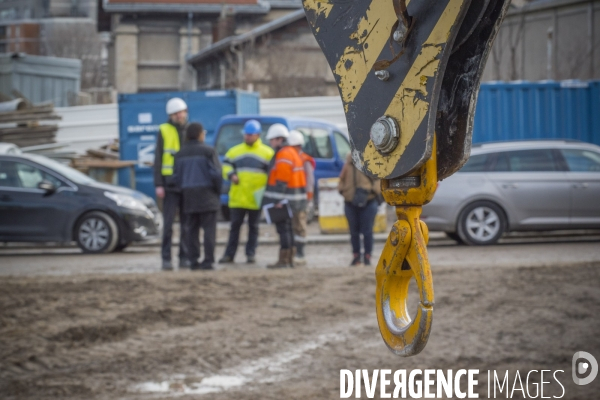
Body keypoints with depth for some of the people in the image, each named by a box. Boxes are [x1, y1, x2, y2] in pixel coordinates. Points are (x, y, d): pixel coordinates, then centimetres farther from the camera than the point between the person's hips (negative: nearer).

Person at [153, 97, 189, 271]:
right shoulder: (164, 131, 1)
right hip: (170, 184, -3)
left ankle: (184, 258, 11)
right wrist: (158, 185, -8)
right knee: (168, 223, -5)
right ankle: (166, 259, -1)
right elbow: (158, 159, -1)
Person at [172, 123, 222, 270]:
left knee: (191, 230, 8)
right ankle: (208, 261, -7)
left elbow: (176, 177, 9)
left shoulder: (180, 154, 9)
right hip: (207, 197, -5)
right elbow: (216, 174, -10)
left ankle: (193, 261, 5)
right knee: (209, 229, -2)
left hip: (188, 197, 5)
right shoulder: (208, 151, -8)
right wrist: (218, 190, 4)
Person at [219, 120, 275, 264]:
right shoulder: (234, 151, 10)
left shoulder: (267, 153, 3)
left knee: (253, 226, 6)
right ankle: (229, 254, 8)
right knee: (235, 225, 4)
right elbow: (226, 166, 10)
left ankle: (251, 253, 13)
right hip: (237, 197, 2)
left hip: (256, 197, -2)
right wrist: (231, 175, -12)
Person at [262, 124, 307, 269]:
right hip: (293, 198, 10)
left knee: (283, 229, -8)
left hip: (283, 200, -10)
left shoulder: (283, 155, -15)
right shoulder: (292, 152, 18)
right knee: (287, 228, 15)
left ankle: (283, 260, -8)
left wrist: (279, 200, -23)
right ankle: (289, 259, 19)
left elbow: (282, 180, -21)